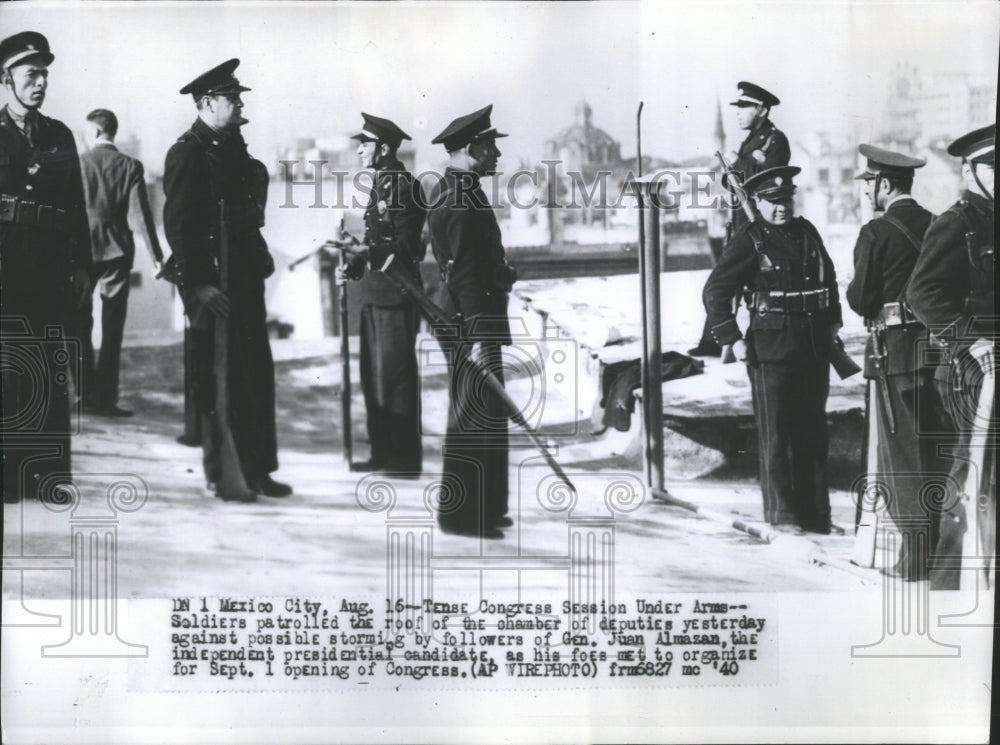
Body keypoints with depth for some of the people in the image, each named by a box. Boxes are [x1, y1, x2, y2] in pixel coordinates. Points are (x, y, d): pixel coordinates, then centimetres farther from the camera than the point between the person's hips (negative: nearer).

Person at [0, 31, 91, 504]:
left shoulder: (60, 136, 14)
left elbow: (77, 207, 14)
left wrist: (82, 267, 11)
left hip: (49, 276, 3)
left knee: (51, 381, 3)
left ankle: (50, 476, 8)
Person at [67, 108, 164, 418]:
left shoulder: (77, 163, -2)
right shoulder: (130, 166, -2)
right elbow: (143, 212, -7)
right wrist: (156, 254, -4)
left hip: (82, 248, 0)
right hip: (117, 249, 0)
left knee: (80, 324, 12)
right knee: (112, 328, 3)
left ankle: (86, 392, 12)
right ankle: (104, 398, 1)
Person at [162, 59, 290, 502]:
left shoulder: (232, 147, 16)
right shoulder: (187, 153, -10)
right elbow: (177, 226, -15)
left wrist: (260, 259, 12)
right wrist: (198, 286, -20)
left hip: (245, 281, 8)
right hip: (212, 286, -8)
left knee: (256, 376, 11)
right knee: (217, 380, 0)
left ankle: (257, 469, 20)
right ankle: (221, 476, 11)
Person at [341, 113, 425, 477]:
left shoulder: (401, 186, -12)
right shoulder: (380, 185, 16)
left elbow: (408, 245, -16)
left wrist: (364, 251, -22)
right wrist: (357, 265, 7)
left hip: (395, 293, -10)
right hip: (375, 292, 10)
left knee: (395, 374, -5)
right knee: (373, 374, 13)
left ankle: (405, 458, 3)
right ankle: (383, 453, 21)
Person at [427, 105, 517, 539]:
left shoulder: (455, 191, 15)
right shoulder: (462, 200, -17)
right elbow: (465, 272, -22)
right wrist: (478, 335, -24)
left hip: (469, 318, 11)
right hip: (470, 323, -11)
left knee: (484, 415, 15)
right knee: (475, 417, -5)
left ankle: (482, 507, 24)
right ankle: (461, 514, 2)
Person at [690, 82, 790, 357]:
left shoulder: (776, 140, -8)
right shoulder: (750, 141, 17)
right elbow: (729, 182, 13)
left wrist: (738, 163, -11)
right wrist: (751, 163, -6)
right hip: (740, 222, 9)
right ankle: (712, 342, 16)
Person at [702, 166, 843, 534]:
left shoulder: (806, 232, 10)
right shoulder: (750, 240, -5)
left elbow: (829, 277, 26)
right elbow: (714, 291, -6)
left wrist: (833, 321, 17)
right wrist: (732, 339, -11)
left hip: (815, 348, 6)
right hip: (772, 350, -6)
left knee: (814, 432, 12)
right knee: (776, 435, 0)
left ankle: (816, 514, 22)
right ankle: (782, 515, 8)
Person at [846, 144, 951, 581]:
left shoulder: (877, 233, -12)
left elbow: (861, 301, -11)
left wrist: (854, 290, 8)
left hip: (896, 351, -6)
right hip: (936, 347, 6)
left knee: (902, 453, -1)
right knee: (933, 447, 15)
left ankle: (915, 557, 2)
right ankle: (935, 543, 26)